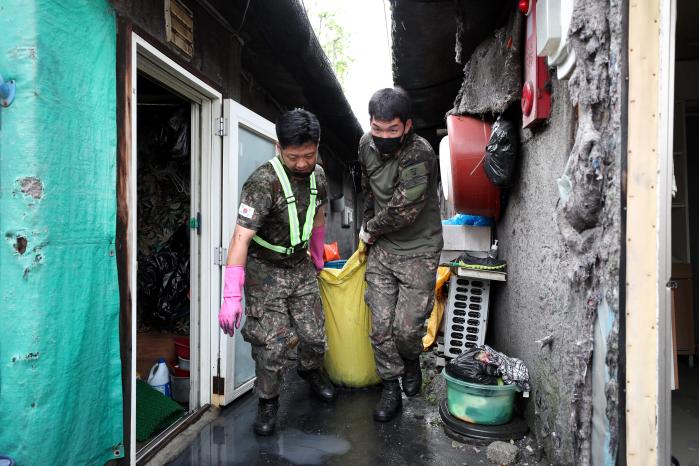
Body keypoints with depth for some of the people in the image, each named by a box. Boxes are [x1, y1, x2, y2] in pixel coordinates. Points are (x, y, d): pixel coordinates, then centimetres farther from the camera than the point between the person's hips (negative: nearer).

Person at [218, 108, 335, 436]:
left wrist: (317, 259, 21)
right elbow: (241, 238, -31)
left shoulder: (317, 174, -4)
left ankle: (310, 370, 43)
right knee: (271, 345, -4)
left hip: (301, 267, 5)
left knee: (315, 335, 9)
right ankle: (268, 402, 24)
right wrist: (231, 296, -37)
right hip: (265, 271, -5)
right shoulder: (263, 184, -26)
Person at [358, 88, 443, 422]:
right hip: (381, 249, 5)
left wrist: (370, 228, -7)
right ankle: (391, 390, 22)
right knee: (381, 325, 4)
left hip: (418, 250, -5)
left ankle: (412, 361, 32)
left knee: (407, 328, -3)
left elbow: (403, 210, -23)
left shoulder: (419, 154, -23)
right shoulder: (367, 145, -1)